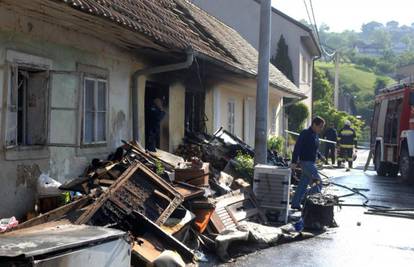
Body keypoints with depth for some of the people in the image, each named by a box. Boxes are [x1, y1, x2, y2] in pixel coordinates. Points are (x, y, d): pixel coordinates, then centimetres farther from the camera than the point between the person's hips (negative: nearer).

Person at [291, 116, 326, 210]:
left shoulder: (316, 135, 14)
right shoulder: (305, 134, -14)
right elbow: (297, 147, -19)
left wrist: (320, 156, 9)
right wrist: (294, 162, -25)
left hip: (312, 163, 9)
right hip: (306, 162, -9)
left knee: (303, 184, 11)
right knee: (318, 183, -11)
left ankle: (295, 204, 16)